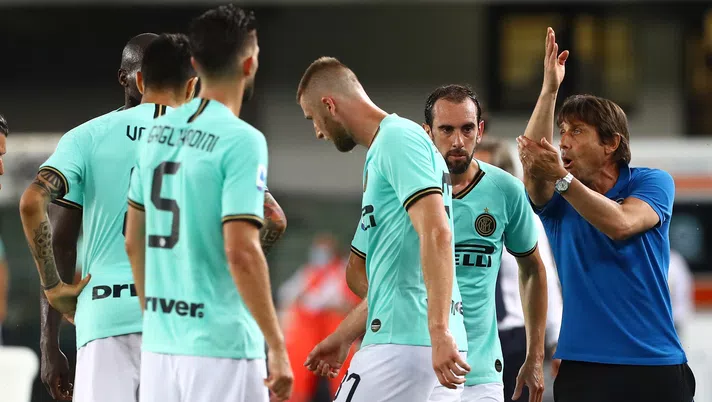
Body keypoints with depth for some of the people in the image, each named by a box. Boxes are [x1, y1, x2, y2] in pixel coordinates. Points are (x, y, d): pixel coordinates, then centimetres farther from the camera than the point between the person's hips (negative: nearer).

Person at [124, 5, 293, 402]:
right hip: (221, 344, -7)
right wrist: (276, 346, -15)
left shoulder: (158, 132, 8)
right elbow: (240, 253, -20)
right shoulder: (241, 140, -13)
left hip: (160, 342, 7)